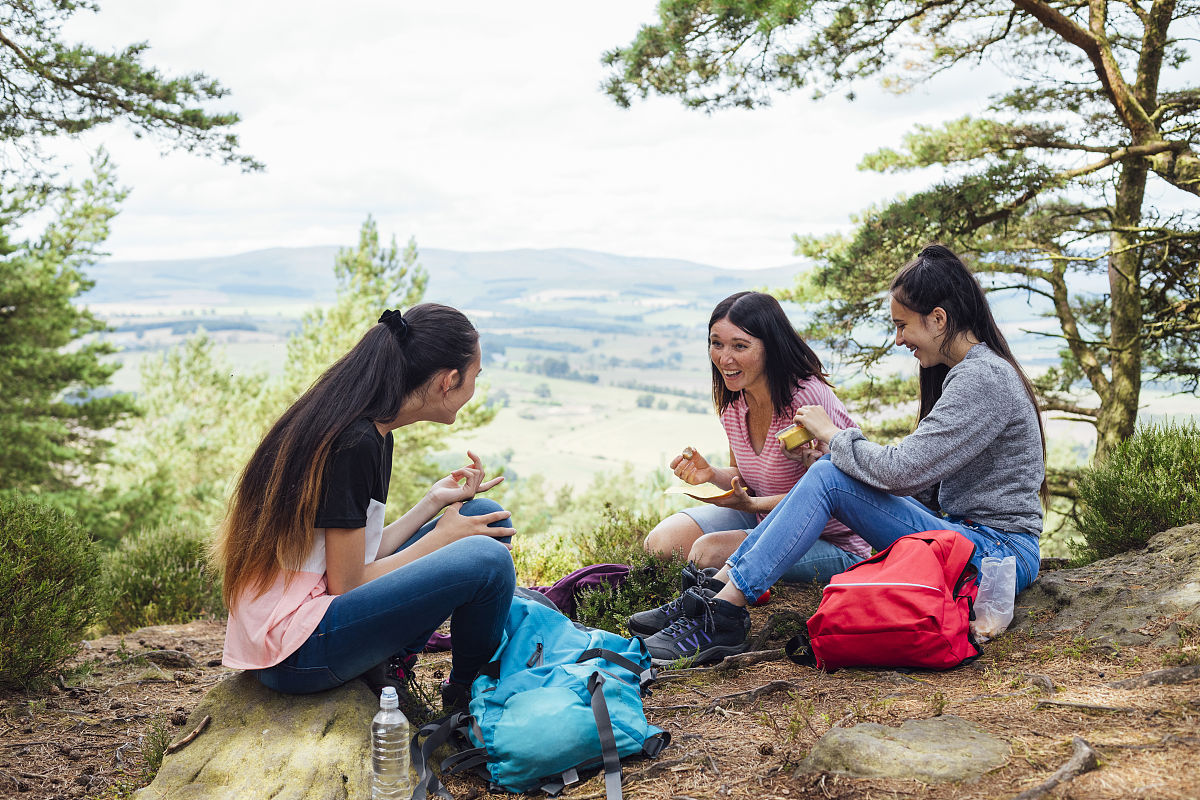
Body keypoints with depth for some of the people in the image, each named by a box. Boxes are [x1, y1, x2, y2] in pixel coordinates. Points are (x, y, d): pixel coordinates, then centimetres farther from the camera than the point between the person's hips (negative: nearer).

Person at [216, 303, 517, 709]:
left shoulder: (372, 433, 8)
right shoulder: (353, 443, -21)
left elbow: (361, 554, 8)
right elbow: (347, 583, -16)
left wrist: (433, 502, 8)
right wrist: (441, 537, -6)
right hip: (293, 654, -10)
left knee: (484, 516, 7)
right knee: (485, 560, -22)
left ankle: (391, 662, 2)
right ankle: (464, 695, 6)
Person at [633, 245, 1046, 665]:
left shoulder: (984, 379, -17)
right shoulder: (965, 371, 15)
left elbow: (901, 471, -23)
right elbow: (921, 475, 15)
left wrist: (833, 434, -7)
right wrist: (837, 449, 4)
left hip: (999, 552, -9)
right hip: (968, 535, 9)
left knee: (828, 478, -19)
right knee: (830, 470, -3)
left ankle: (724, 614, -17)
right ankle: (717, 590, -6)